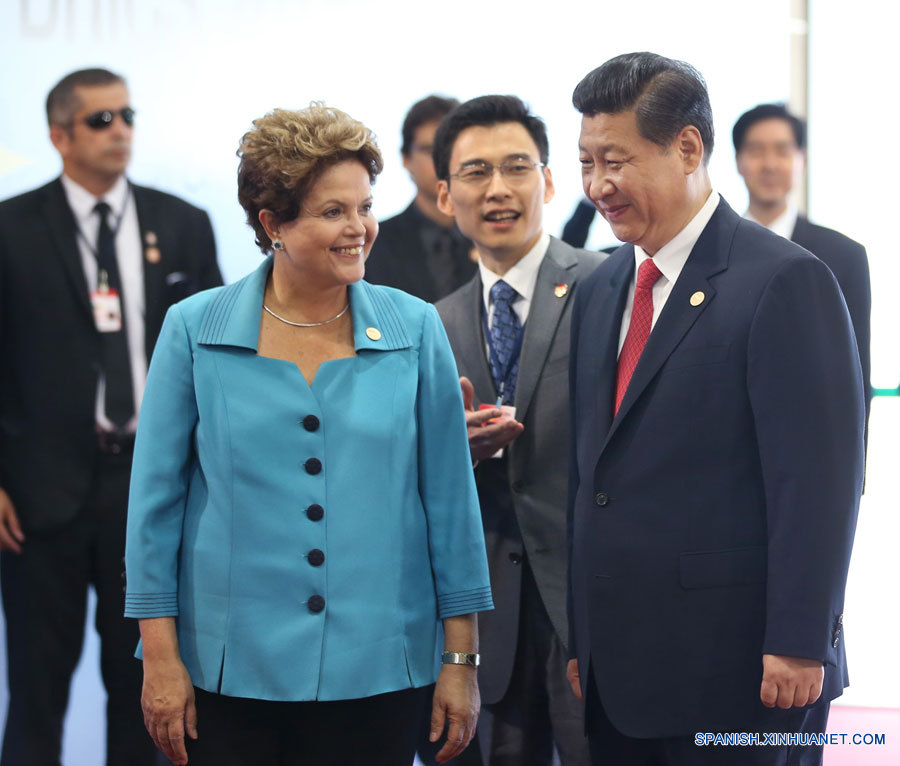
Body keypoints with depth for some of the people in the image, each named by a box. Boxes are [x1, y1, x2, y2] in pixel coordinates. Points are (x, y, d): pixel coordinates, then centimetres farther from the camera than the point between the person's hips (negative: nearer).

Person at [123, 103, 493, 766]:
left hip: (376, 676, 1)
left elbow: (450, 497, 4)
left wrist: (461, 660, 3)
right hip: (229, 673, -1)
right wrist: (161, 657, -2)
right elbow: (157, 497, 2)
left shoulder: (415, 330, 2)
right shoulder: (194, 330, 0)